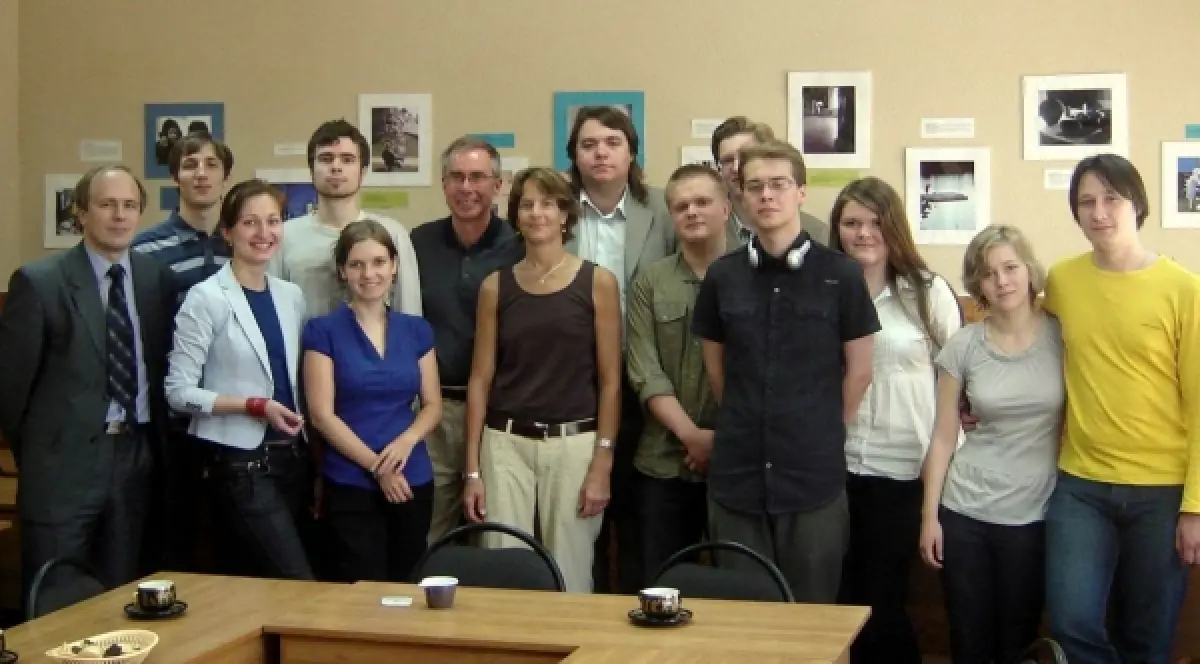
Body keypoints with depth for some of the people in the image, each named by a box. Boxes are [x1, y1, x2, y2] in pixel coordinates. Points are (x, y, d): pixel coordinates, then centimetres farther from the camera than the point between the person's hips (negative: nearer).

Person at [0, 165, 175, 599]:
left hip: (136, 457, 4)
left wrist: (156, 444, 11)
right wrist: (36, 454, 4)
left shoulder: (158, 278, 5)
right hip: (64, 461, -4)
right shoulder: (38, 282, -7)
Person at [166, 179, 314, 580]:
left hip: (291, 457, 6)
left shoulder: (291, 296, 9)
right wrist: (254, 405, -19)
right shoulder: (207, 298, -9)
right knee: (299, 586, -11)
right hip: (240, 462, -6)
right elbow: (179, 392, -11)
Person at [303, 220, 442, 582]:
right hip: (351, 484, -4)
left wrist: (408, 440, -12)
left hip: (414, 481, 4)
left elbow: (433, 404, 9)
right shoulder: (323, 331, -3)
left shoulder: (417, 330, 8)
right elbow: (321, 414, -7)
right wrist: (376, 466, -12)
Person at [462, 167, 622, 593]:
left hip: (574, 444, -1)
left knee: (569, 578, 4)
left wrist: (602, 465, -7)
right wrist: (472, 469, 1)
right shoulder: (495, 286, 6)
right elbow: (480, 378, 5)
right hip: (506, 444, 2)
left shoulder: (598, 282, 0)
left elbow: (610, 381, -1)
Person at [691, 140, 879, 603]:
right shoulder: (722, 276, 2)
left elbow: (858, 371, 2)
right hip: (736, 474, 2)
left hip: (815, 474, -2)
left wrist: (825, 436, 9)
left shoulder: (840, 274, -6)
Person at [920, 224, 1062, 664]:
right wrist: (929, 515, 1)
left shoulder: (1062, 336, -4)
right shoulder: (963, 346, -1)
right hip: (965, 511, 1)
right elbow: (943, 437, 3)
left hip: (1035, 513, -1)